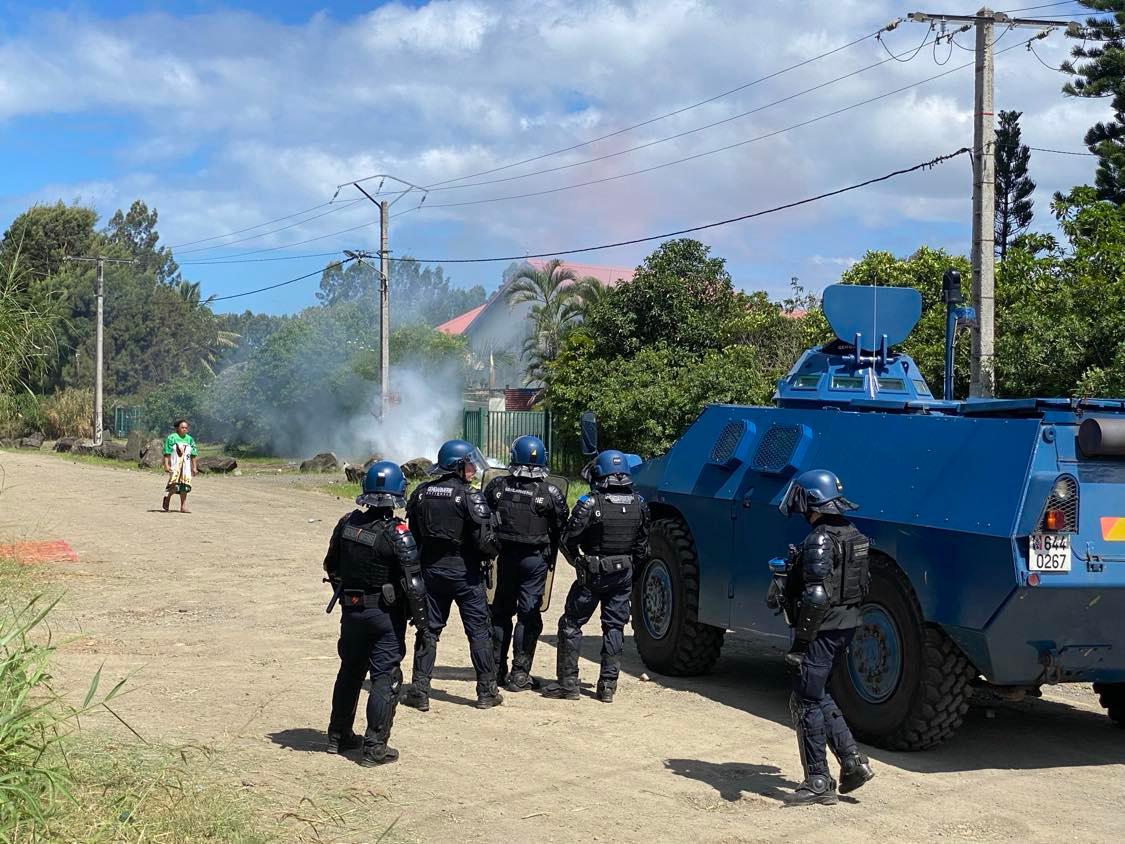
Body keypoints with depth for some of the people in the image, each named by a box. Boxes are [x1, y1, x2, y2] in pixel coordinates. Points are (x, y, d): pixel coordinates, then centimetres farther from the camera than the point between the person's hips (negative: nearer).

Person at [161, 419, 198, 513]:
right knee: (174, 484, -16)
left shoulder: (189, 439, 12)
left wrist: (194, 467, 10)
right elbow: (167, 453, -5)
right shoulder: (171, 438, -1)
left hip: (186, 465, 5)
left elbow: (194, 455, 14)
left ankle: (183, 506, 4)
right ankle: (167, 499, 9)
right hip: (175, 465, -5)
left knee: (184, 486, 1)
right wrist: (166, 465, -13)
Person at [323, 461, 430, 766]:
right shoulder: (397, 534, -20)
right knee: (385, 678, 2)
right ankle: (375, 747, 0)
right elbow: (413, 583, -20)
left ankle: (338, 736, 31)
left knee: (350, 671, 20)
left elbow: (331, 566, 10)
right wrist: (421, 622, -9)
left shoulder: (347, 523, -2)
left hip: (351, 610, 6)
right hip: (385, 615, -6)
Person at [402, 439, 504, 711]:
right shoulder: (470, 497, -14)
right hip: (464, 572, -4)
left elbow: (411, 534, 7)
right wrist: (493, 552, 4)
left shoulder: (421, 493, 2)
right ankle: (487, 691, 10)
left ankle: (419, 691, 9)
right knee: (479, 630, 6)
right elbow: (484, 540, -17)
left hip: (430, 569, 4)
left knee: (428, 629, 11)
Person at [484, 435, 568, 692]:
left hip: (505, 556, 2)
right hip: (535, 560, -2)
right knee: (529, 615, 3)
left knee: (501, 612, 16)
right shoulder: (550, 493, -10)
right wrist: (551, 557, 13)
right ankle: (519, 674, 1)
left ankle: (497, 668, 21)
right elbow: (559, 529, -2)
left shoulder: (497, 487, -4)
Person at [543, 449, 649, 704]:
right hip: (623, 573, 5)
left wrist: (577, 562, 6)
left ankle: (568, 683, 5)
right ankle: (608, 685, 12)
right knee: (615, 627, 12)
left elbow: (568, 540, -13)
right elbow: (642, 544, 8)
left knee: (570, 625, 6)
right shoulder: (639, 504, 1)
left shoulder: (590, 504, -16)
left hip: (593, 575, -5)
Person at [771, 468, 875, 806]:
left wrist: (800, 643, -22)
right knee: (818, 697, 21)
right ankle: (853, 761, 17)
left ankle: (818, 783, 5)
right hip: (847, 625, 10)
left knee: (806, 704, 0)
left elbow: (816, 597, -26)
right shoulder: (852, 535, 10)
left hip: (822, 630, -10)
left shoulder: (820, 541, -20)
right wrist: (787, 594, 19)